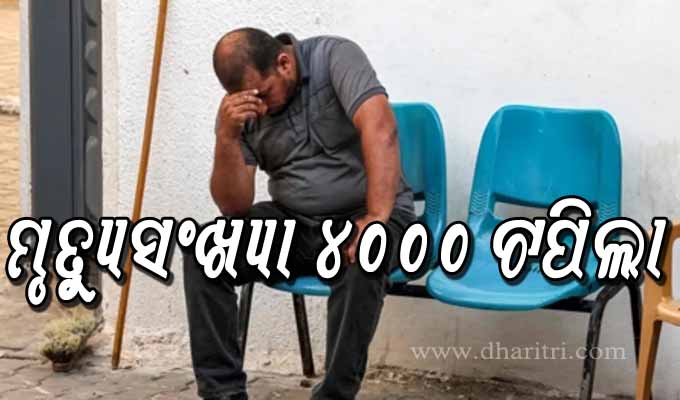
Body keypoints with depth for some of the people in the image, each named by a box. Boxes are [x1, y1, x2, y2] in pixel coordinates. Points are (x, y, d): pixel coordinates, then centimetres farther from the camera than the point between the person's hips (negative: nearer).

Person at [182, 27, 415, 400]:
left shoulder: (335, 57, -14)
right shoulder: (239, 109, -2)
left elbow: (380, 128, -29)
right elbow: (235, 206, -7)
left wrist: (377, 219, -38)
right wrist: (227, 135, -23)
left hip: (360, 216, -4)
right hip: (292, 222, 4)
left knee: (359, 261, -38)